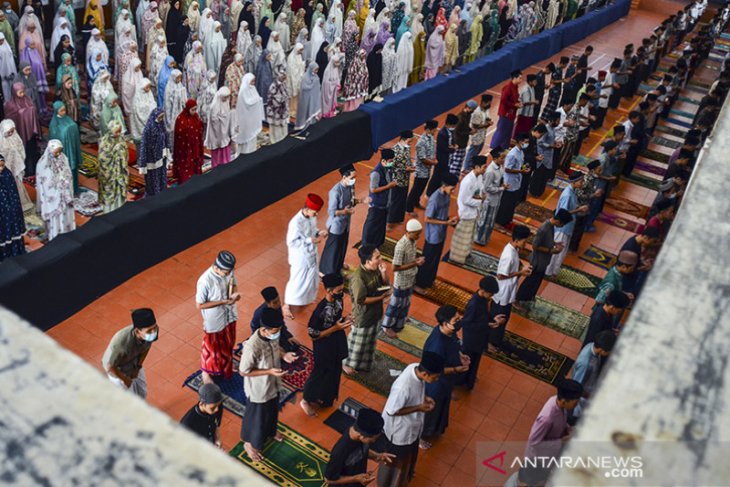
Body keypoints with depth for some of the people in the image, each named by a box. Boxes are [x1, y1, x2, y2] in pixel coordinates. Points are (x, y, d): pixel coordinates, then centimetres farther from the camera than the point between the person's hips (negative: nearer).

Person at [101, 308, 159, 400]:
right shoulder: (122, 344, -46)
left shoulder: (153, 330, -31)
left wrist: (138, 367, -4)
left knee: (142, 394, 23)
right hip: (117, 369, -5)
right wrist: (125, 379, -11)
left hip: (134, 363, 5)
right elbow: (110, 367, -27)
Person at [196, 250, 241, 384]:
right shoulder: (205, 281, -34)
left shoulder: (228, 271, -16)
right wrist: (223, 301, -29)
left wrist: (234, 294, -20)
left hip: (229, 315, 6)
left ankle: (227, 366, 56)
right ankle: (206, 372, 46)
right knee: (212, 347, 19)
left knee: (228, 344, 28)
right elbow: (199, 305, -24)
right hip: (214, 321, -6)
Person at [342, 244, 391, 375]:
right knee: (357, 342, 13)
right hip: (362, 316, -8)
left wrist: (384, 273, -16)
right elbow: (361, 300, -28)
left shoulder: (376, 269, -8)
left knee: (369, 341, 26)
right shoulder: (358, 277, -32)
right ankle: (347, 364, 37)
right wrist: (381, 297, -23)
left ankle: (363, 363, 48)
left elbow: (386, 285, 4)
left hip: (374, 313, 8)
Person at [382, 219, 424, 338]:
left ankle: (398, 325, 45)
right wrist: (415, 264, -28)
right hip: (402, 281, -8)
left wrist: (418, 259, -6)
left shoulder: (413, 241, -6)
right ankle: (387, 327, 31)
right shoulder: (401, 246, -31)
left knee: (405, 304, 24)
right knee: (396, 304, 11)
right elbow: (395, 268, -27)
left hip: (410, 278, 8)